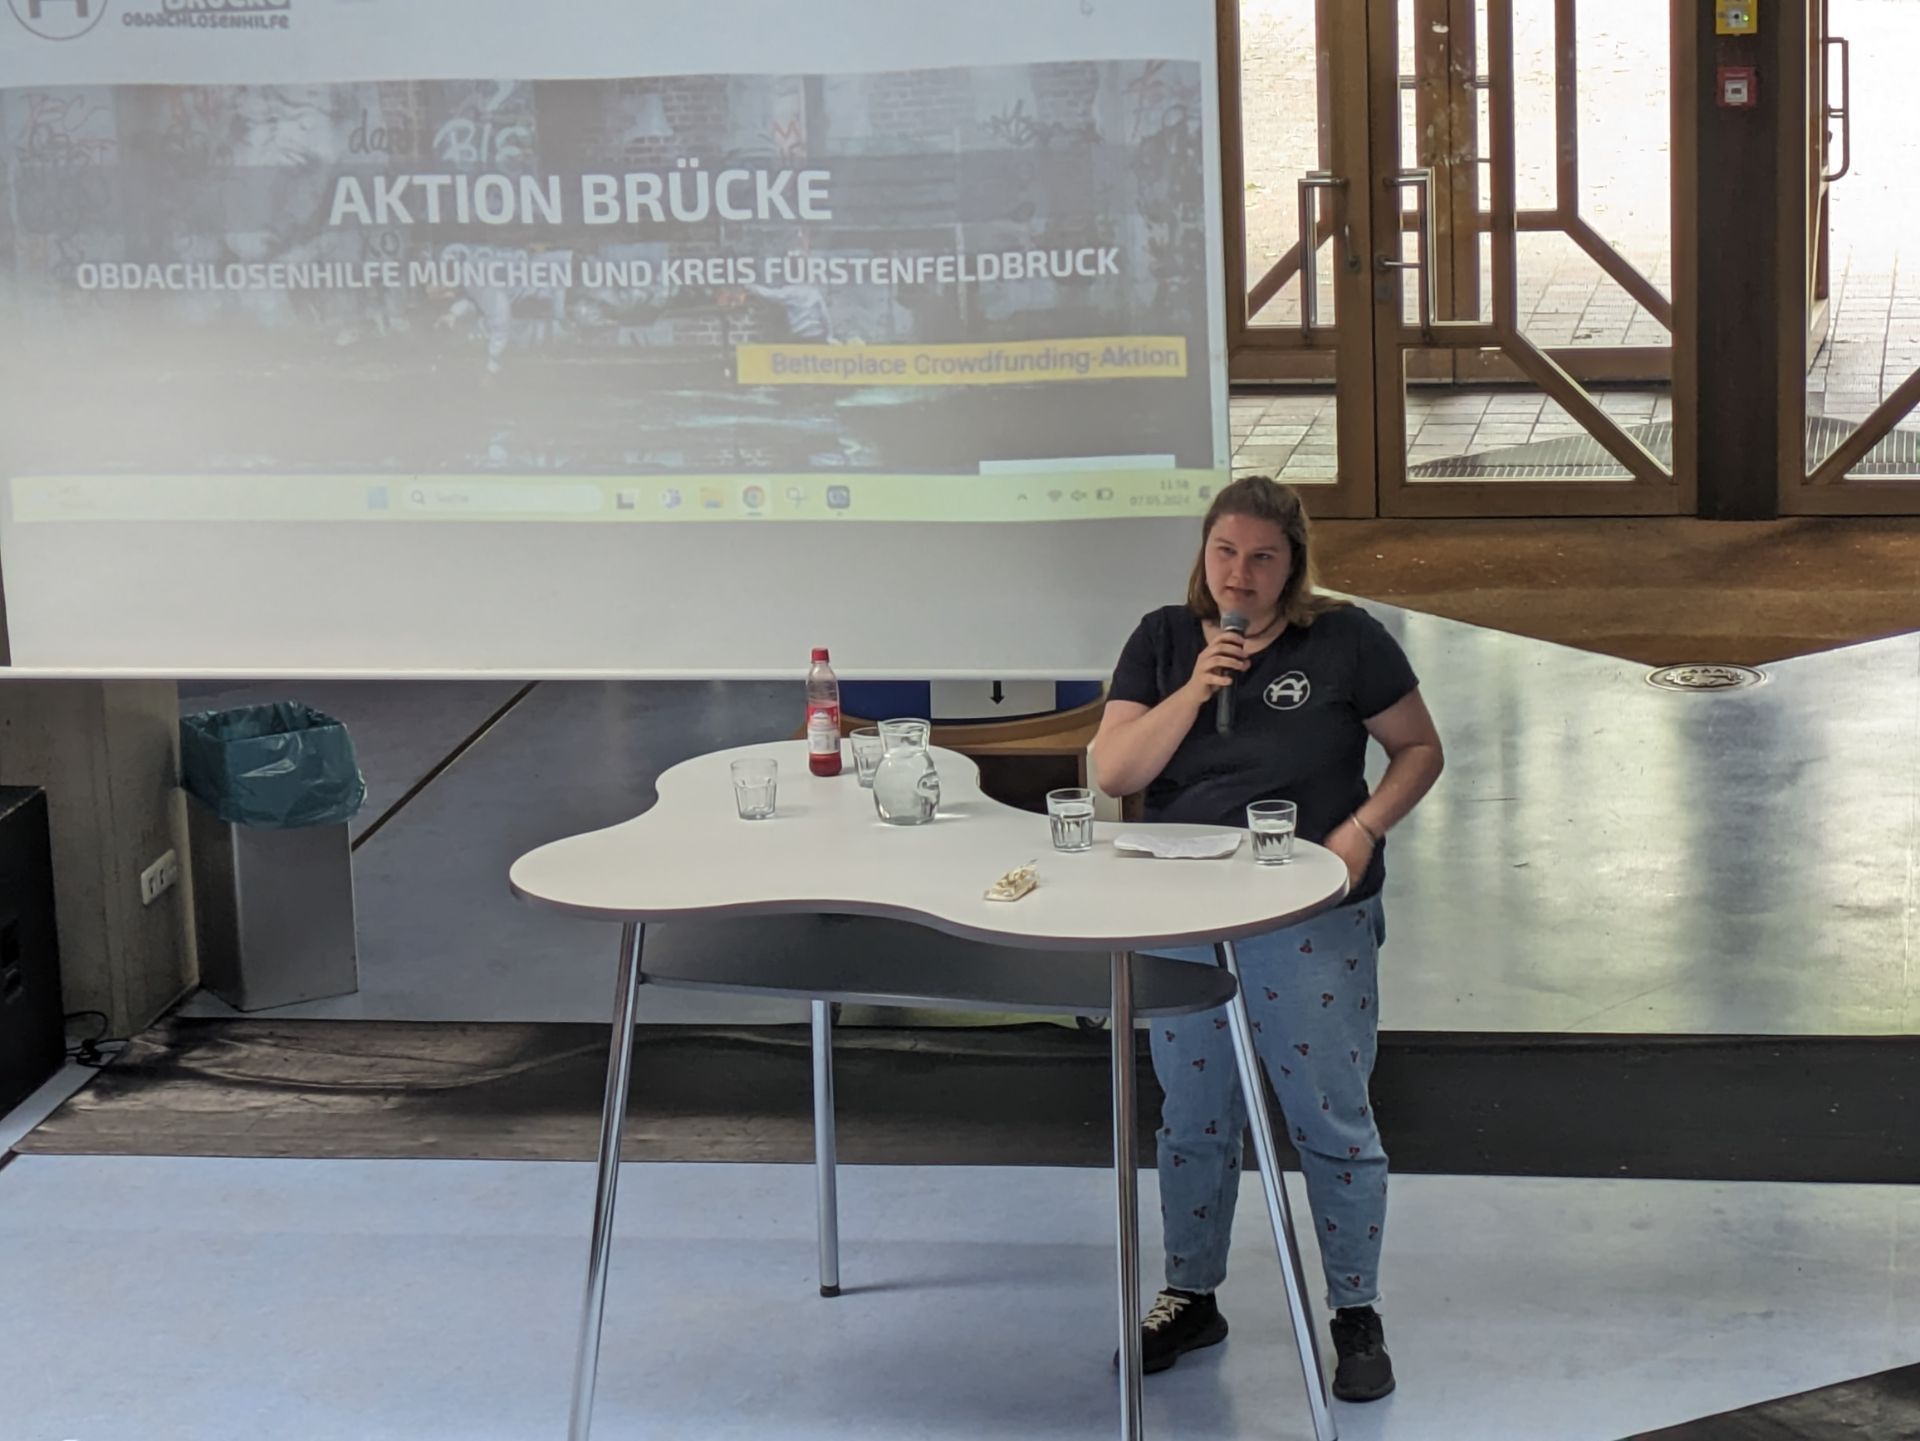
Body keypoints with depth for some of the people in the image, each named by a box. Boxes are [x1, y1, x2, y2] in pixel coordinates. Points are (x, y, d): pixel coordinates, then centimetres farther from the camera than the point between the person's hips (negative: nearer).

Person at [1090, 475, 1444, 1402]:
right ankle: (1191, 1299, 31)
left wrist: (1362, 830, -14)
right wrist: (1195, 688, -18)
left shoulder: (1344, 640, -6)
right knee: (1192, 1122, 15)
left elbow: (1419, 749, 2)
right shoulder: (1164, 642, 1)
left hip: (1314, 925, -3)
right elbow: (1113, 773, -6)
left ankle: (1357, 1316, 16)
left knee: (1331, 1124, 2)